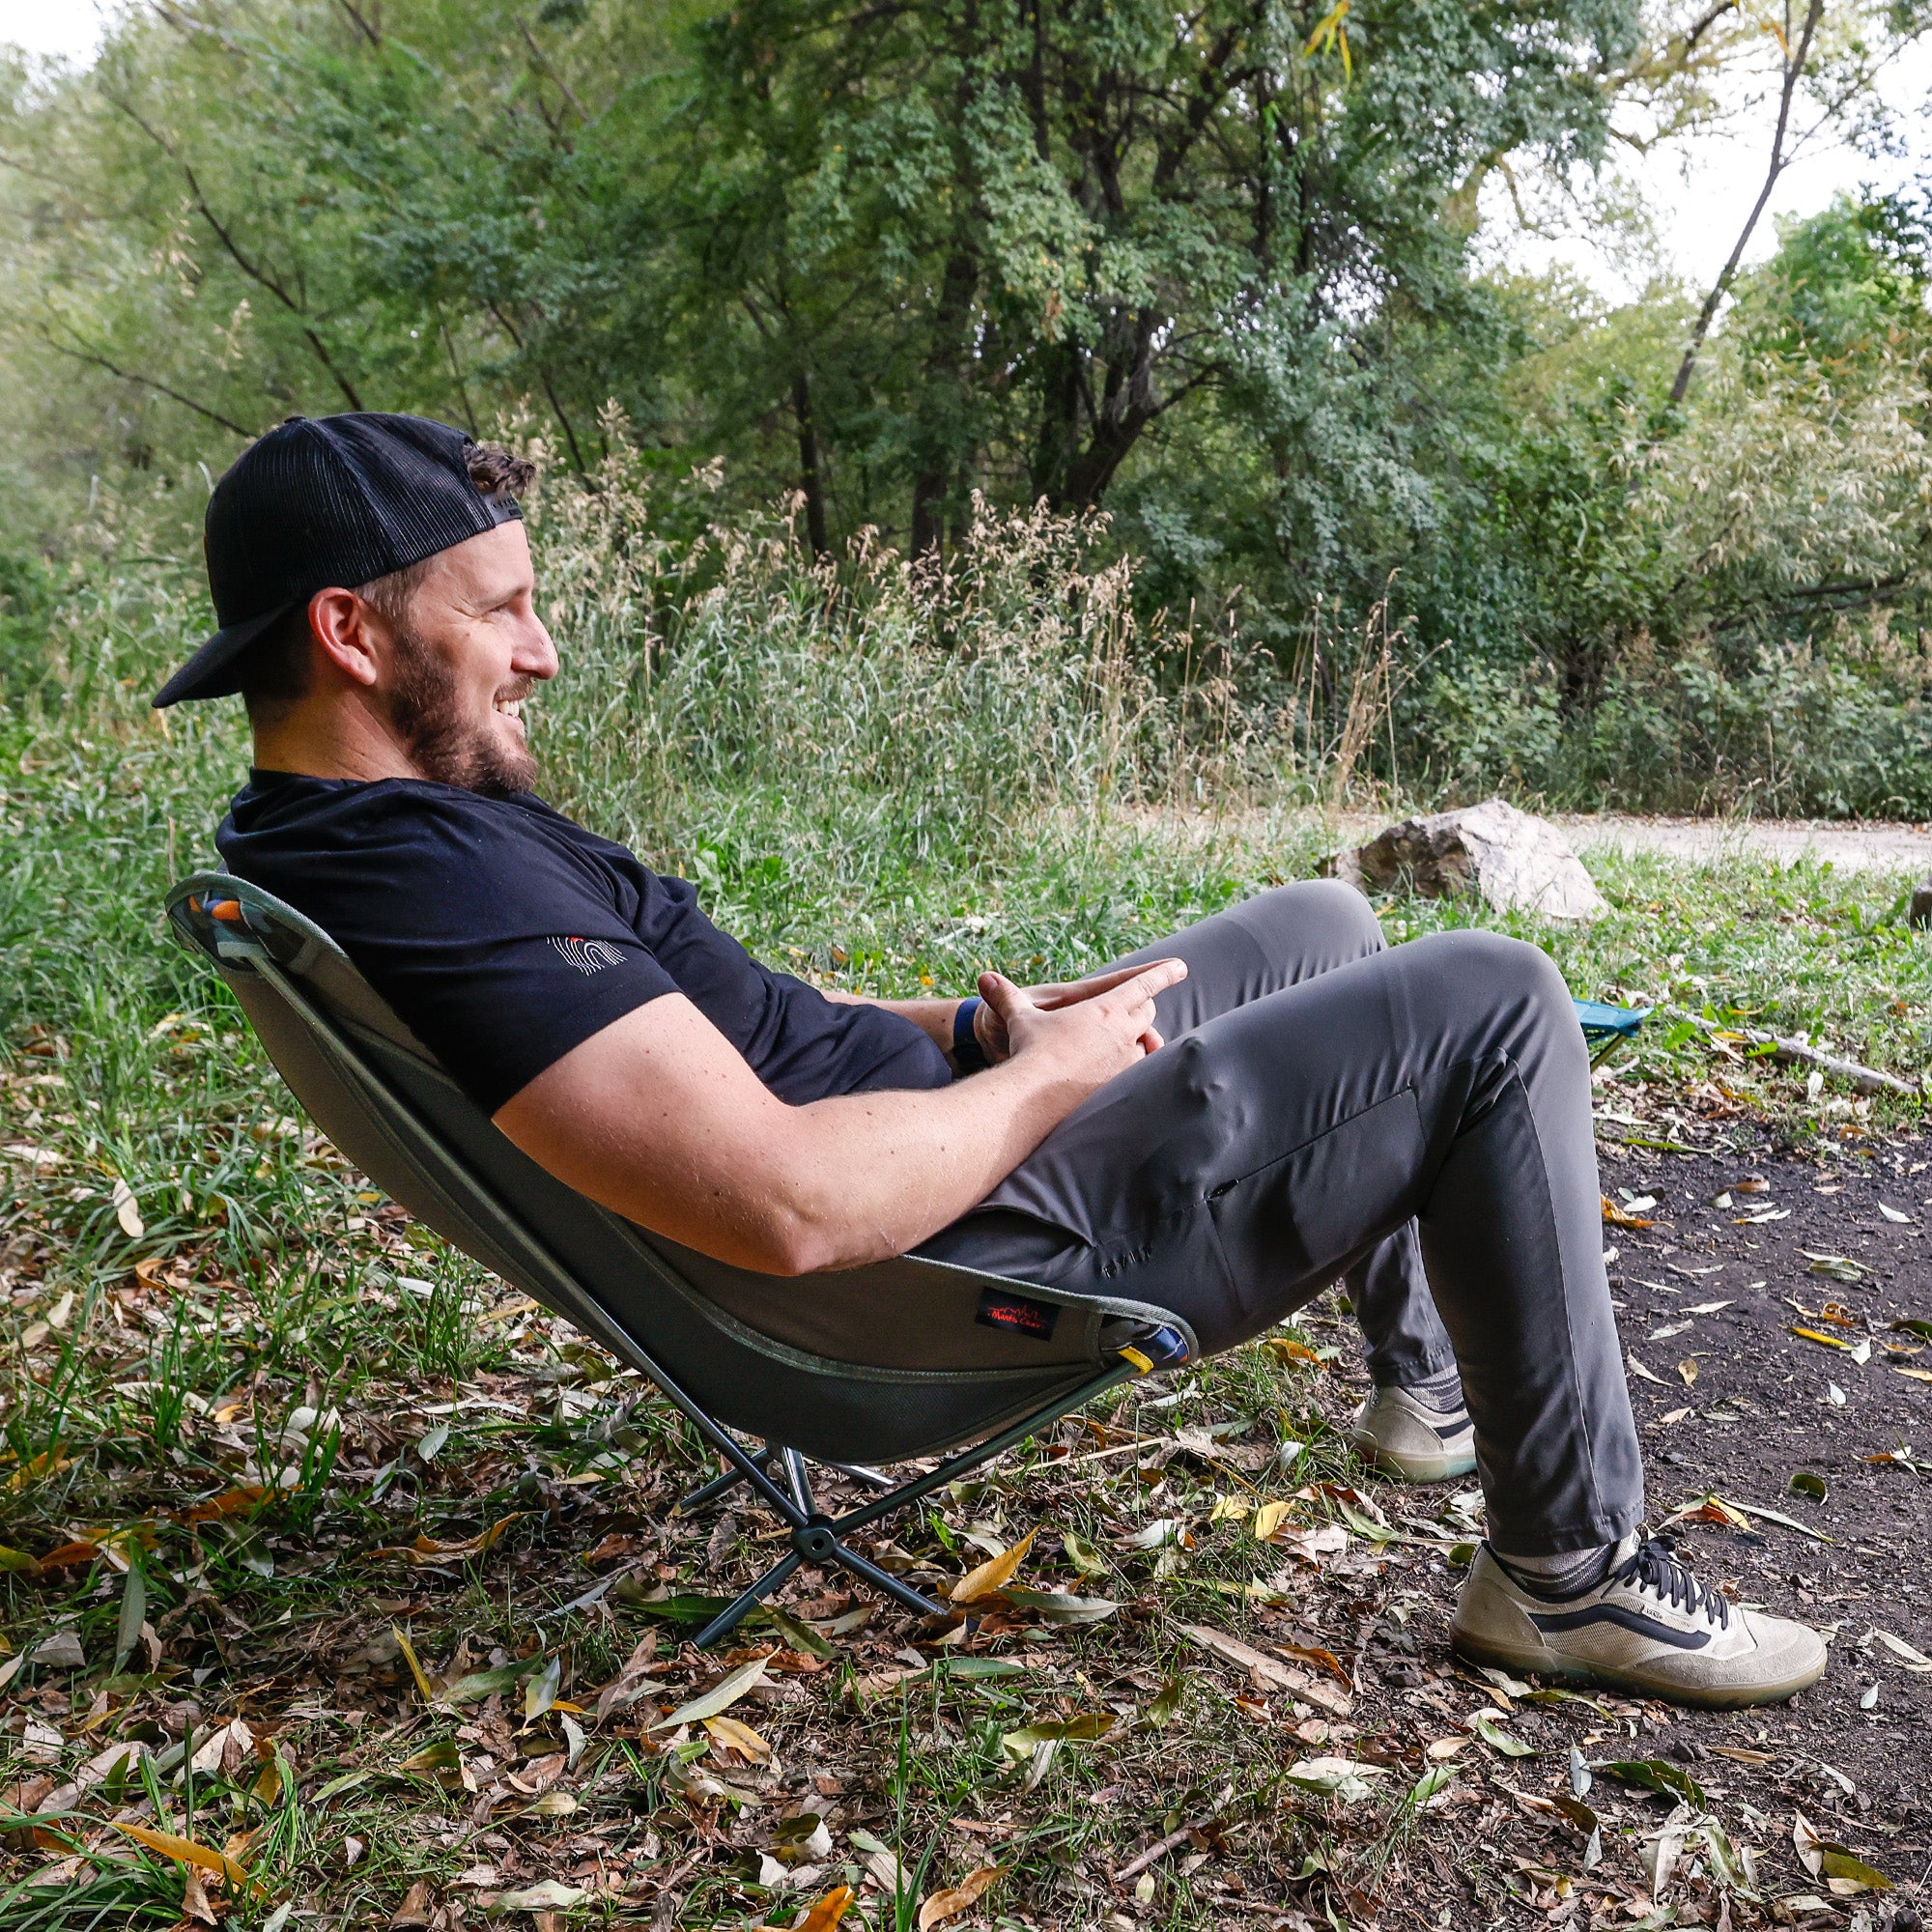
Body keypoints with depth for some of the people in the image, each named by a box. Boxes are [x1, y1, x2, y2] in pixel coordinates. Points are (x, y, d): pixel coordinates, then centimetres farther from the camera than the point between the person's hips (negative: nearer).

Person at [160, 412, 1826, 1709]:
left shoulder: (331, 837, 9)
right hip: (966, 1251, -10)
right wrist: (1043, 1081, -16)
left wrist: (972, 1031, 2)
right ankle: (1574, 1568, 5)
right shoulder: (421, 878, -27)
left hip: (957, 1119, 11)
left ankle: (1431, 1374, 36)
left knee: (1325, 925, 22)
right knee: (1493, 1006, -9)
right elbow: (794, 1207, -35)